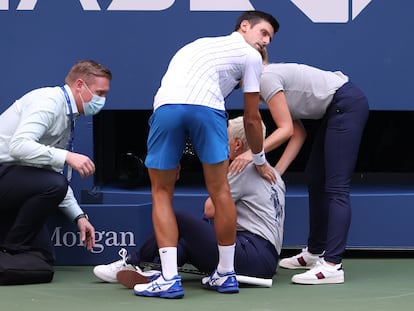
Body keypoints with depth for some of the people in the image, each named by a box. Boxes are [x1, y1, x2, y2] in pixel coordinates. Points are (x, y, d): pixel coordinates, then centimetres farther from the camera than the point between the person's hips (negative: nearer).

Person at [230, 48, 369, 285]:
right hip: (337, 109, 10)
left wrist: (253, 154, -25)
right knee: (315, 181, 16)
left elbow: (286, 129, -19)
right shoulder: (272, 78, 15)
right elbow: (299, 133, 11)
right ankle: (315, 252, 26)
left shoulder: (266, 78, -13)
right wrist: (276, 171, 4)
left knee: (336, 187, -15)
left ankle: (332, 265, -20)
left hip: (348, 104, -10)